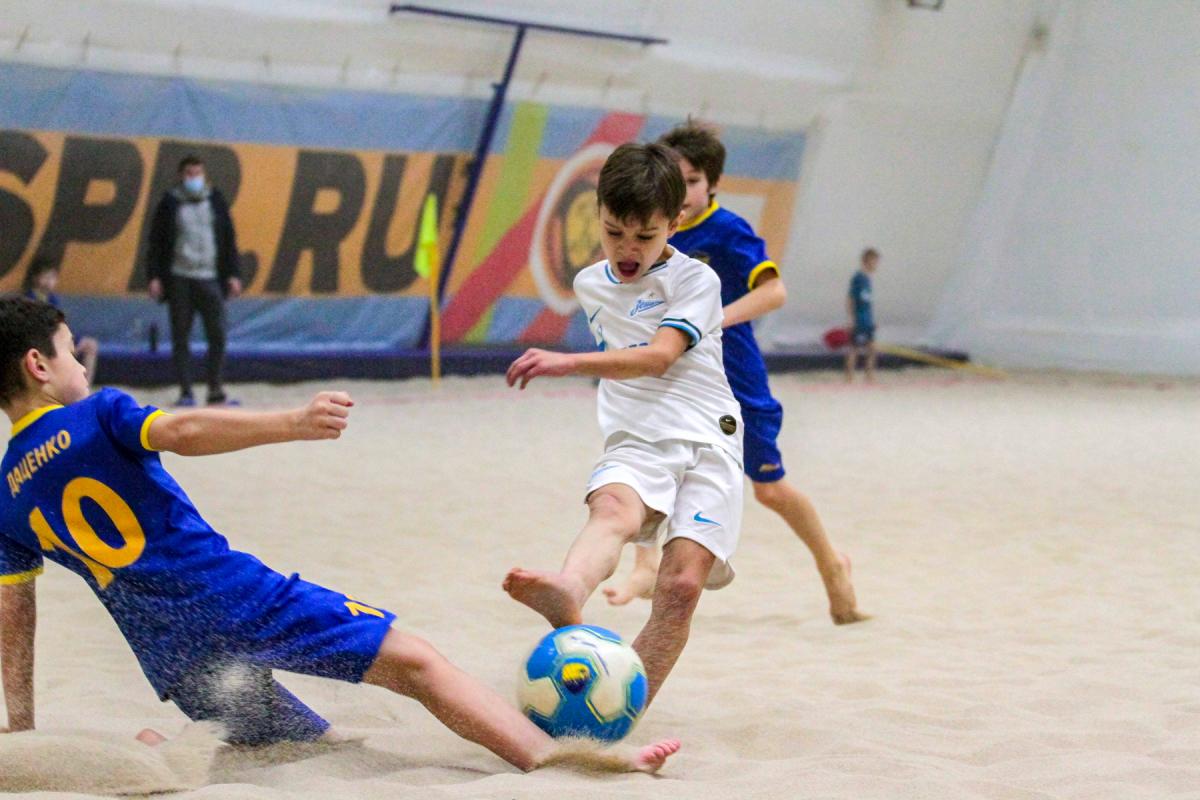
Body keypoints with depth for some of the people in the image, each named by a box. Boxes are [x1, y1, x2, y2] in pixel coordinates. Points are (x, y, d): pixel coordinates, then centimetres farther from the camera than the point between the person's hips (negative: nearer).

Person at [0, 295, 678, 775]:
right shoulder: (96, 417, -2)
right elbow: (183, 433, -22)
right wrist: (293, 424, -35)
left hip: (172, 658, 6)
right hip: (235, 597, -6)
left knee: (313, 744, 21)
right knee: (415, 662, -10)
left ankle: (152, 749, 4)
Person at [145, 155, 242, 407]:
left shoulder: (216, 201, 10)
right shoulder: (169, 204, 5)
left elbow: (229, 240, 11)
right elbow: (156, 242, 4)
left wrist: (233, 274, 5)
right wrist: (155, 276, -3)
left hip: (210, 279, 1)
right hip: (179, 280, -1)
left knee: (217, 336, -6)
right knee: (180, 337, 2)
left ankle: (216, 391, 2)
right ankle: (185, 391, 8)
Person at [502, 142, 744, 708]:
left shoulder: (694, 280, -1)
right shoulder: (590, 285, 17)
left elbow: (659, 356, -17)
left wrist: (568, 363, -27)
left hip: (707, 445, -2)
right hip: (635, 443, 2)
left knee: (682, 584, -19)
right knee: (611, 507, -34)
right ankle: (568, 599, -66)